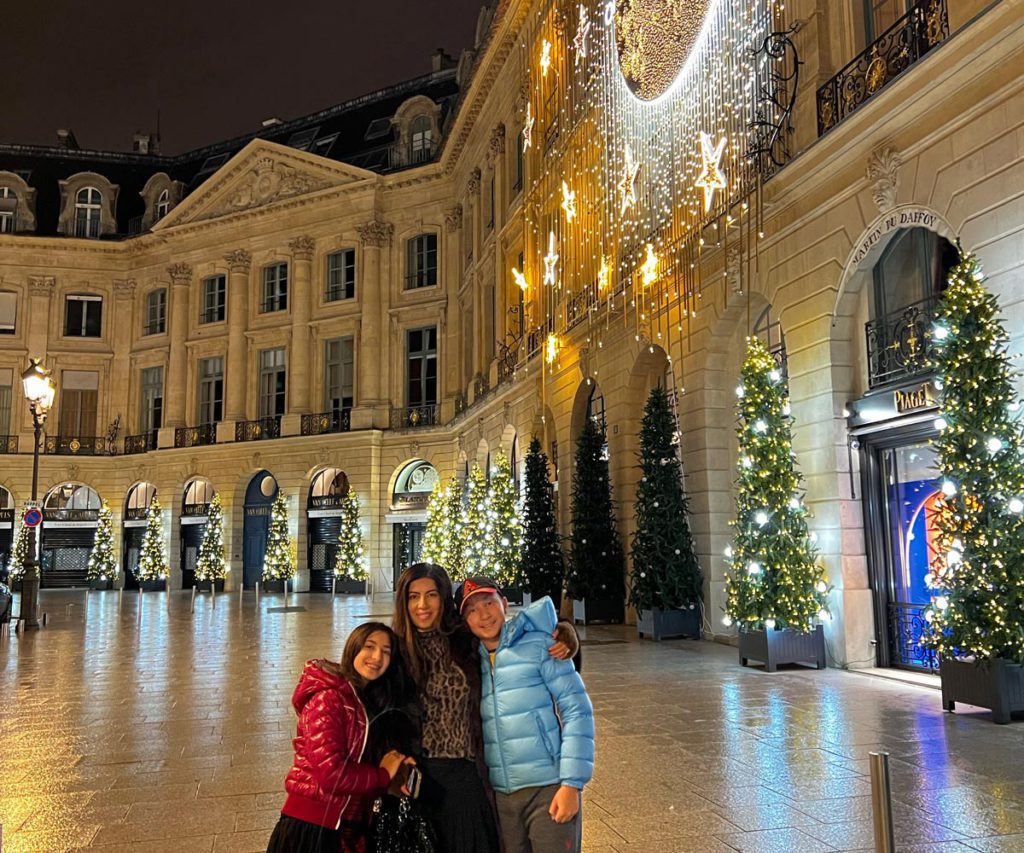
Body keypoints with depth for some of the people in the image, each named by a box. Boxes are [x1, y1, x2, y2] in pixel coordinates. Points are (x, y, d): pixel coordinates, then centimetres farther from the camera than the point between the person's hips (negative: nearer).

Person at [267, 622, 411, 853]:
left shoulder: (368, 701, 10)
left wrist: (396, 777, -10)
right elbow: (331, 772, -25)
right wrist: (382, 775, -13)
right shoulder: (328, 699, -18)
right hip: (310, 828, -8)